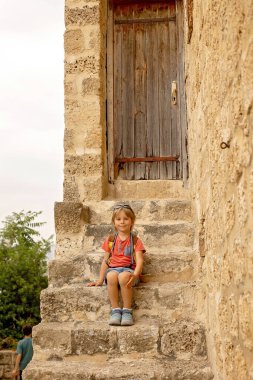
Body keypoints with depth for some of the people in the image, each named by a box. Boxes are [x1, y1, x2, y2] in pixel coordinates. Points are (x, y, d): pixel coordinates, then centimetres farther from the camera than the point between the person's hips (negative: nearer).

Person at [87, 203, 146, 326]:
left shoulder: (135, 241, 8)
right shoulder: (110, 240, 17)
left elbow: (139, 260, -3)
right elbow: (106, 260, 19)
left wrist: (135, 275, -23)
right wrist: (100, 280, 14)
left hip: (129, 269, -2)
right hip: (113, 268, 2)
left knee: (123, 276, -39)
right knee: (111, 276, -36)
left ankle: (127, 311, -26)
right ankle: (115, 310, -29)